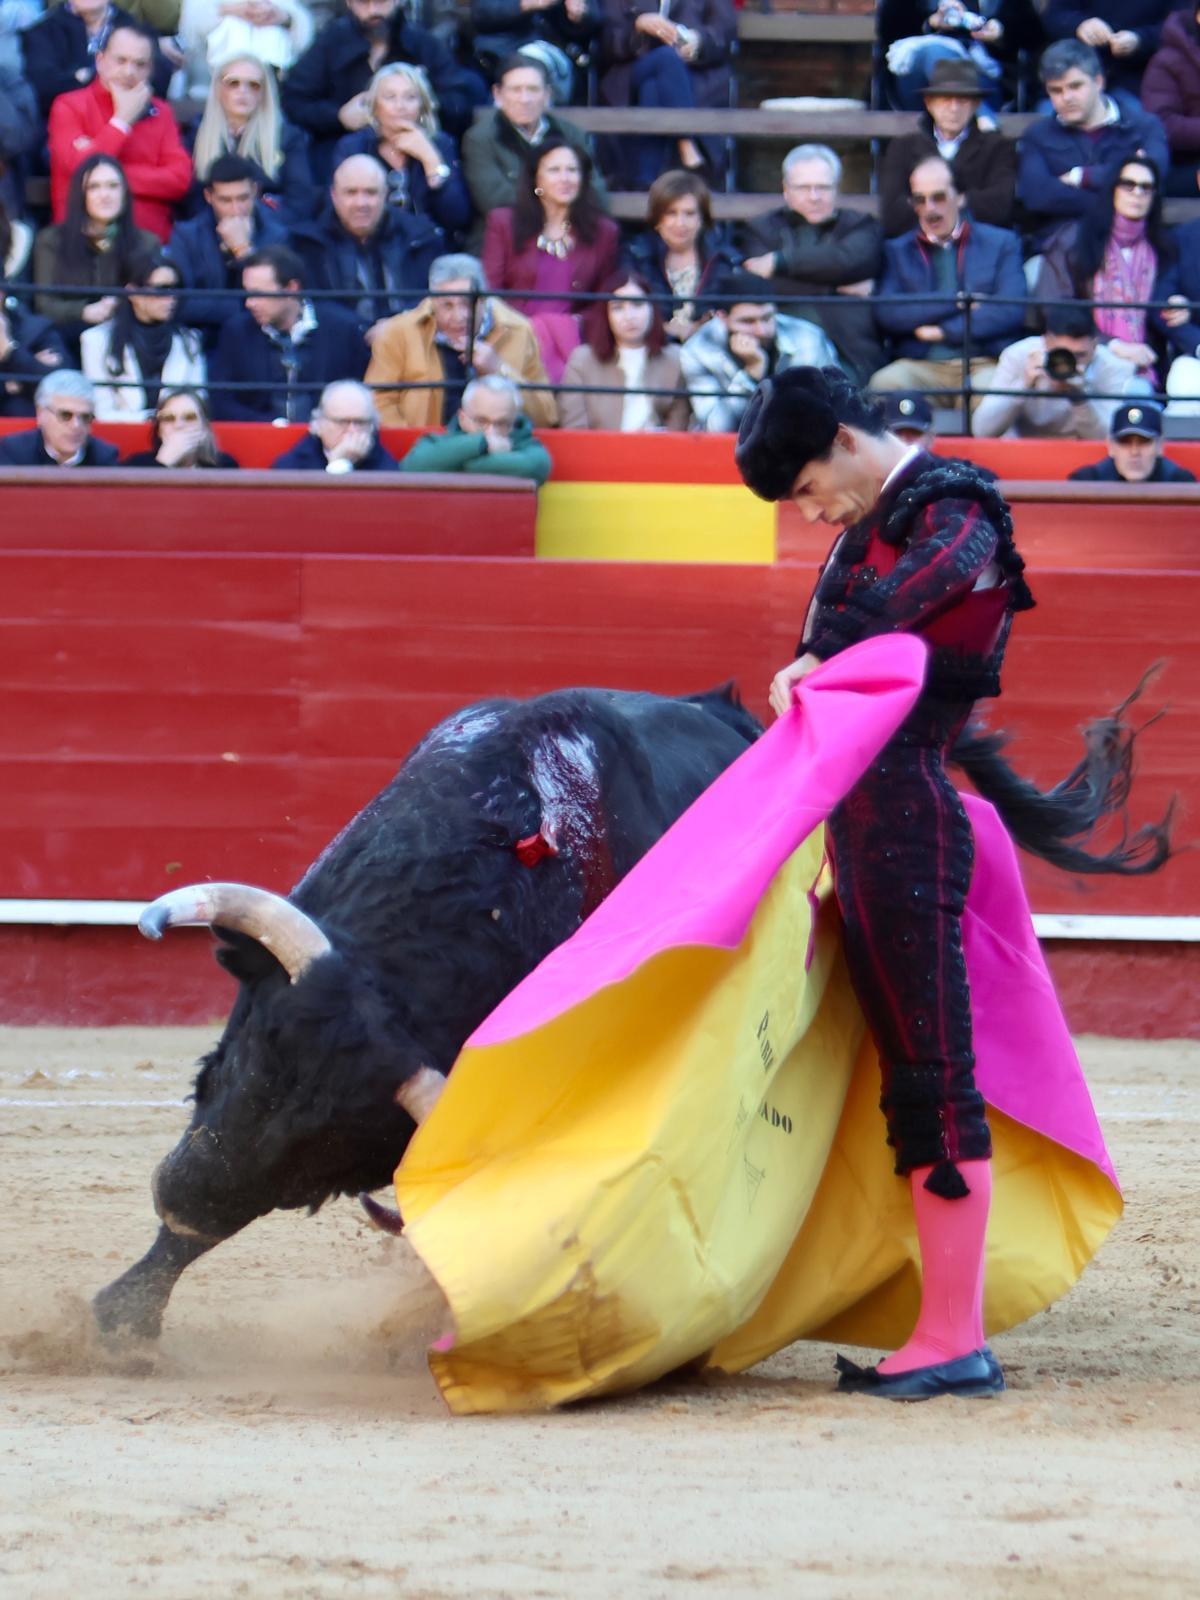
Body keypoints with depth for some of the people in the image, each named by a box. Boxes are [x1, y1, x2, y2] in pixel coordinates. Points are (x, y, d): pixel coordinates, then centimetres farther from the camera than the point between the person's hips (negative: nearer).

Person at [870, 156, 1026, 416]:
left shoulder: (1000, 243, 15)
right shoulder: (898, 250, 18)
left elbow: (1012, 311, 0)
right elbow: (887, 314, 1)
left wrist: (944, 331, -5)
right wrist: (957, 302, -4)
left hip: (985, 365, -1)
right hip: (921, 366, 1)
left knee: (991, 387, -37)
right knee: (885, 384, -32)